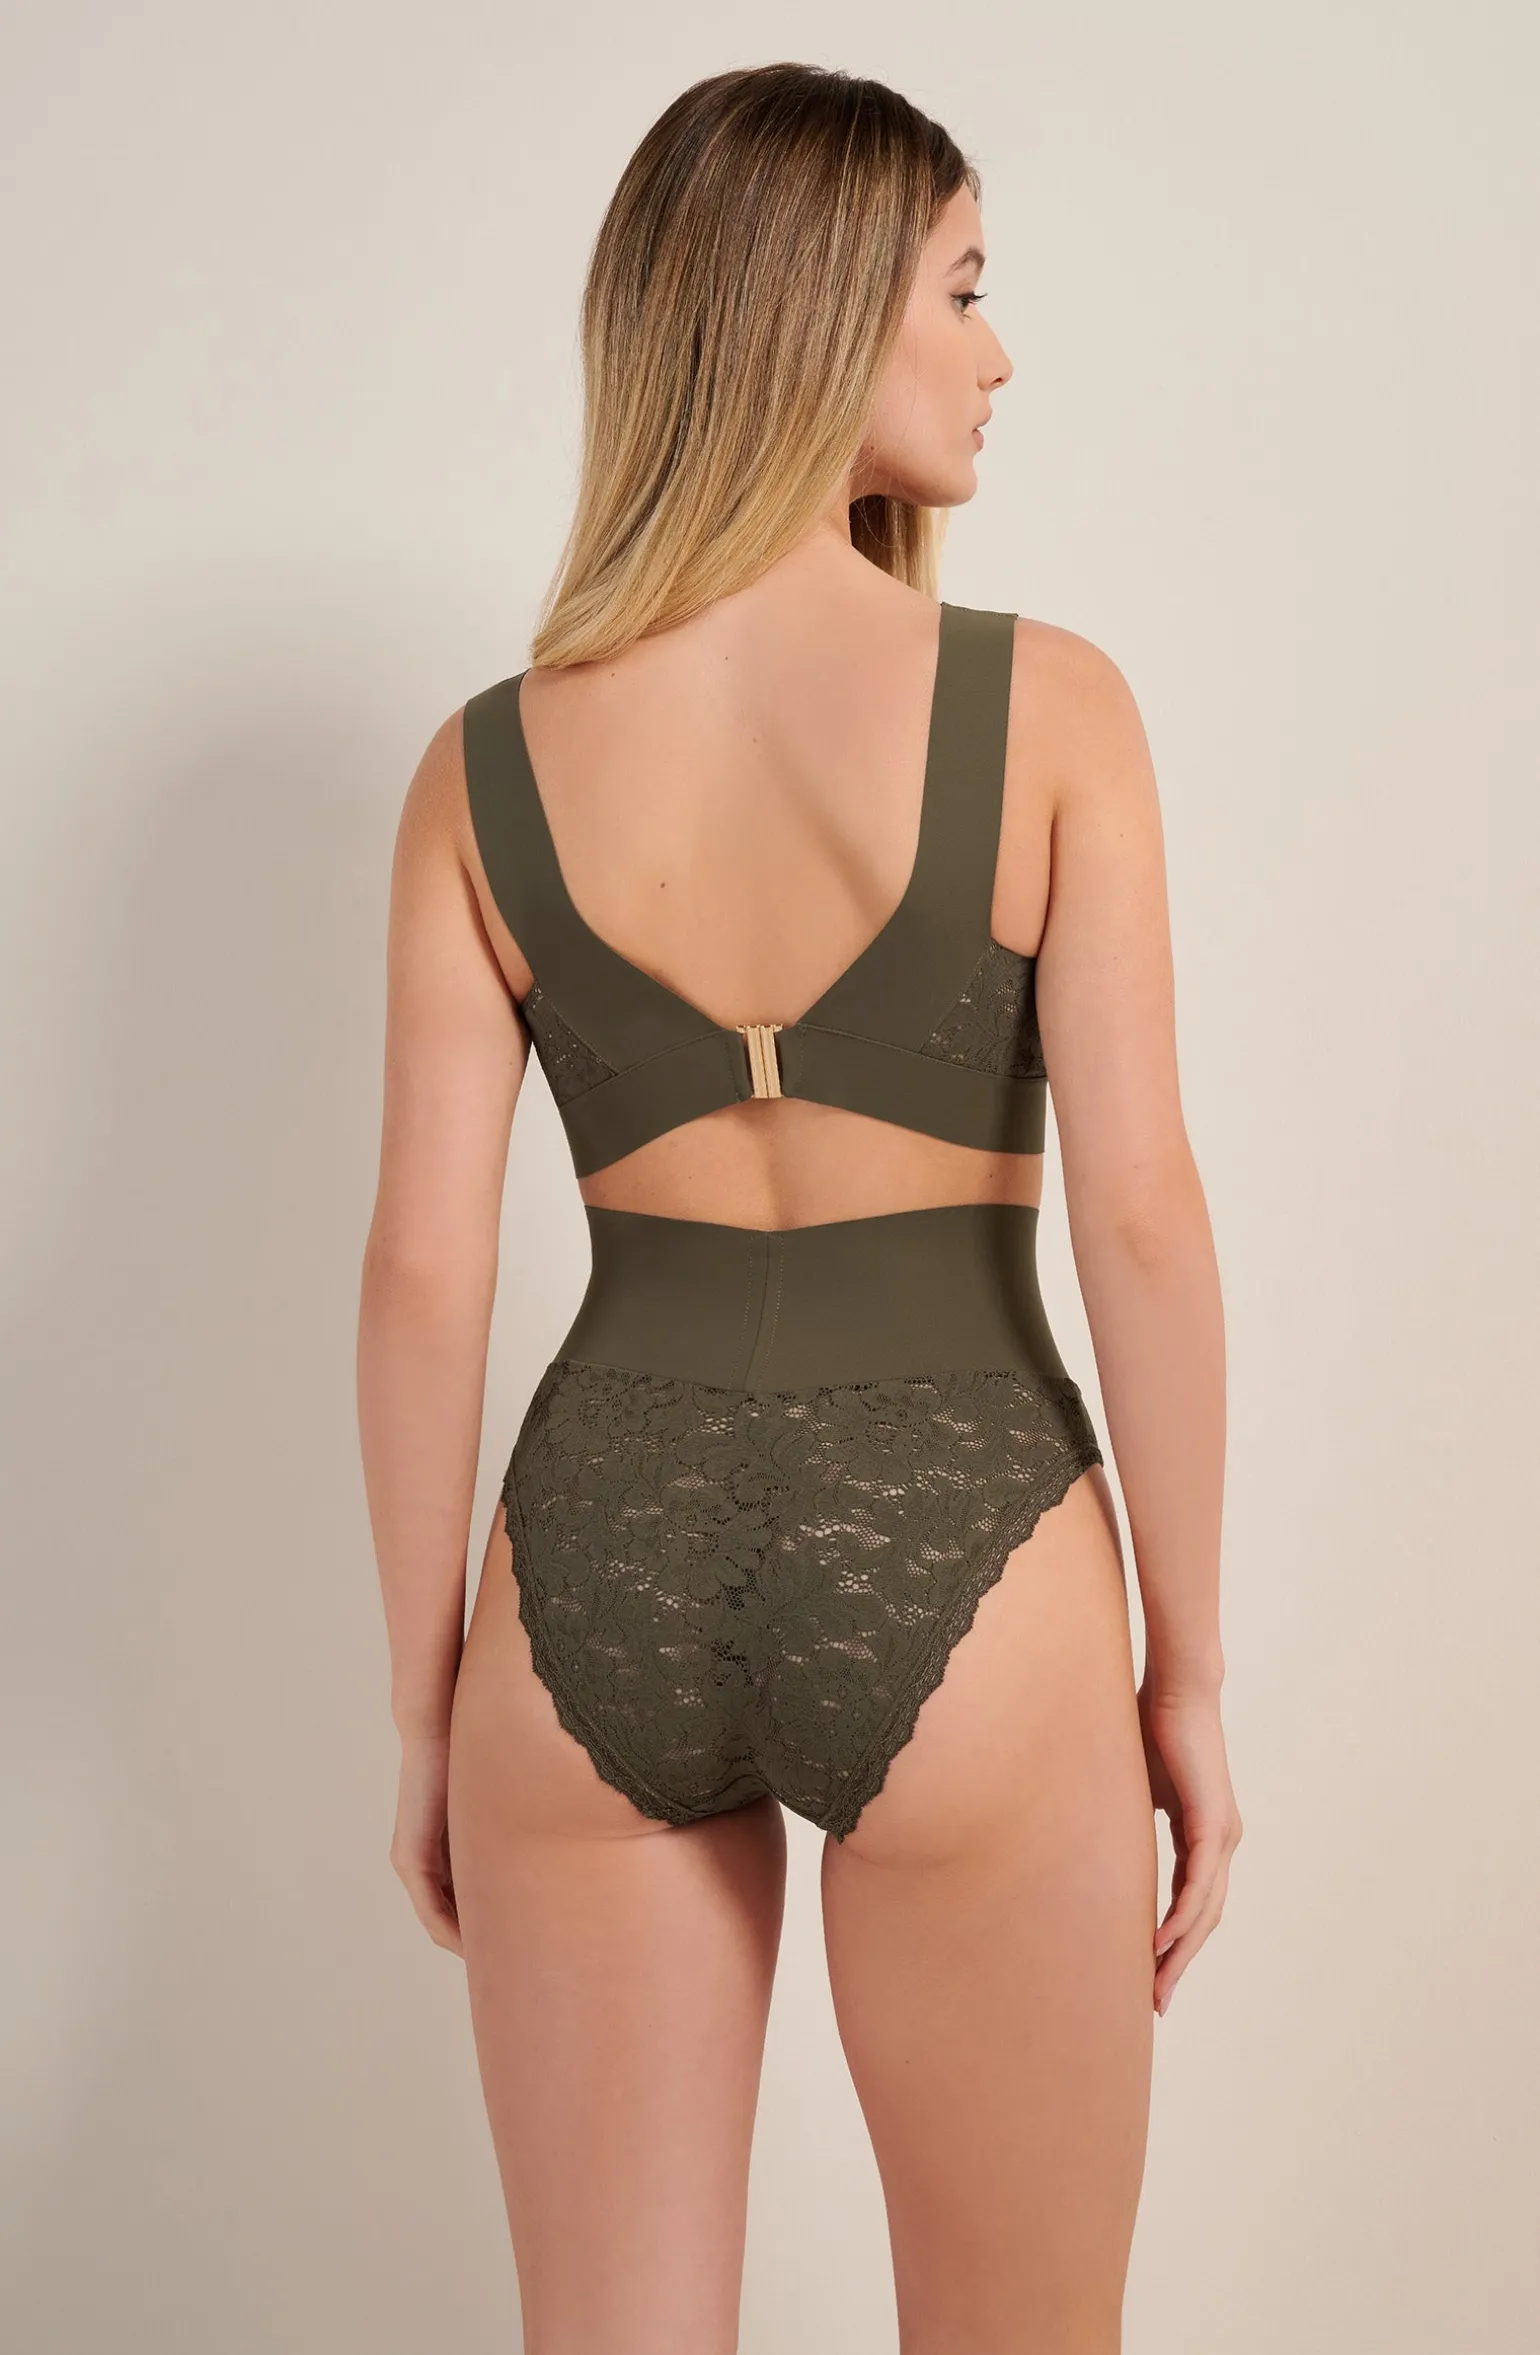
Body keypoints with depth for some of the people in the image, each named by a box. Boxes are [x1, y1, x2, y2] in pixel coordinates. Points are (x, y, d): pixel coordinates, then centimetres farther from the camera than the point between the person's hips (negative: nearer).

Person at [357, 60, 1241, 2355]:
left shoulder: (487, 766, 0)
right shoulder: (1046, 704, -7)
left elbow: (423, 1270, -2)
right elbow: (1140, 1213, -10)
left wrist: (426, 1709, 9)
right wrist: (1190, 1672, 1)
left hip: (601, 1556, 3)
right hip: (953, 1564, -2)